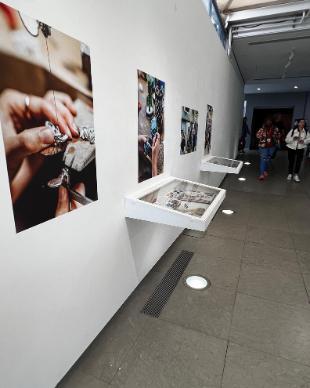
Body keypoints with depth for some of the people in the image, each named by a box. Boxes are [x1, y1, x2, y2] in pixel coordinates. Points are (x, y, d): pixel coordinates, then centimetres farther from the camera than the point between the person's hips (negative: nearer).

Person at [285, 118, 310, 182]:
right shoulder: (292, 130, -9)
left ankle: (296, 174, 16)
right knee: (291, 161, 9)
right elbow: (286, 139, -9)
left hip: (300, 149, 1)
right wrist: (293, 138, -27)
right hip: (291, 148, -1)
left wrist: (304, 141, -16)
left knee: (298, 161, 0)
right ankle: (290, 174, 25)